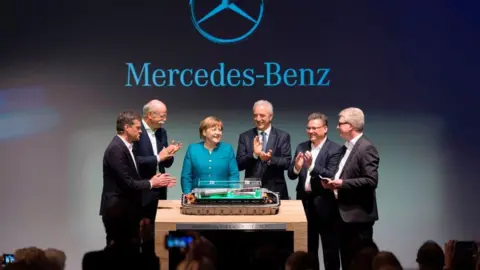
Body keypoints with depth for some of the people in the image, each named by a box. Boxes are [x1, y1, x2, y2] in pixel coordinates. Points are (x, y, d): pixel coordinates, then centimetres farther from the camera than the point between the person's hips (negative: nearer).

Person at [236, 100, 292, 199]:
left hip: (275, 191, 0)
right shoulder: (245, 137, 5)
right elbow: (239, 165, -1)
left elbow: (287, 162, -5)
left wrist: (270, 159, -23)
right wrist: (254, 154, -18)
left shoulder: (283, 136, 2)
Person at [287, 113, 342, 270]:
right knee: (308, 246, 16)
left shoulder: (334, 149, -10)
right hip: (305, 201, 6)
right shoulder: (302, 147, 7)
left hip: (324, 204, -5)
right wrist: (297, 167, -19)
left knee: (330, 247, 6)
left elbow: (331, 177, -20)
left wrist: (312, 166, -32)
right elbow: (291, 175, 2)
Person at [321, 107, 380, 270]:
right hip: (345, 213, 9)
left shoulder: (366, 148, -14)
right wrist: (333, 183, 5)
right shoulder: (346, 147, 15)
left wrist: (343, 184, -21)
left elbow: (371, 181, -23)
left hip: (358, 215, -9)